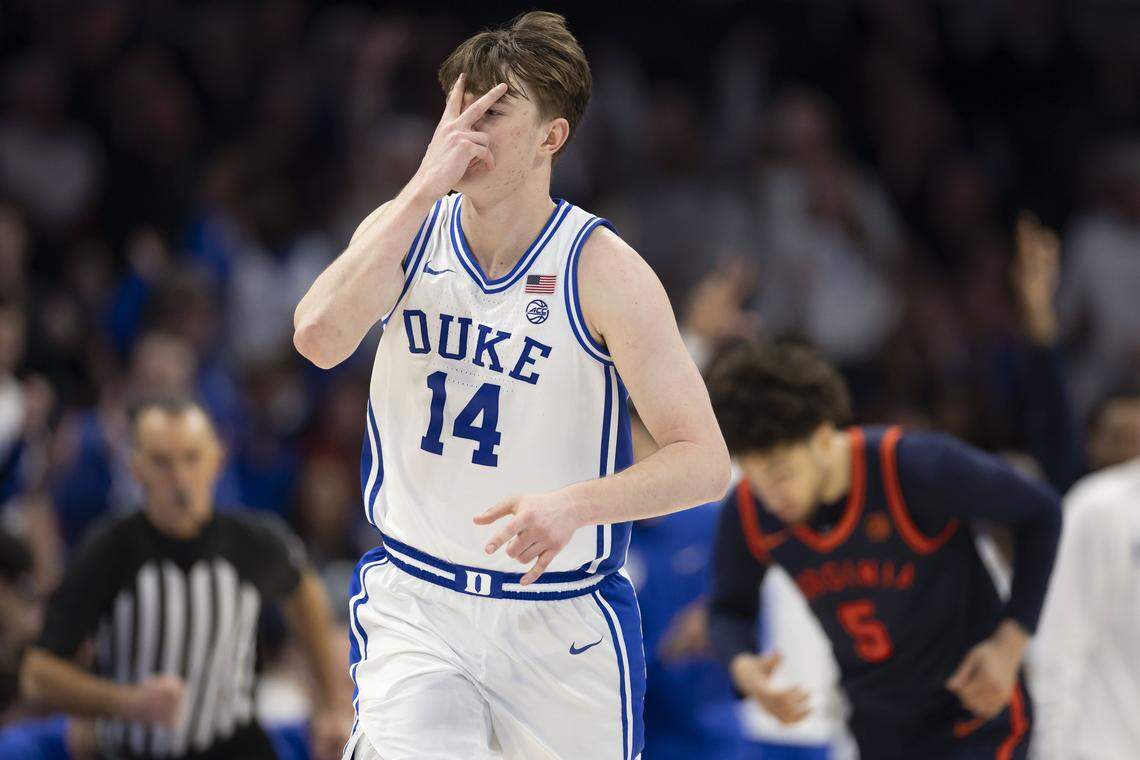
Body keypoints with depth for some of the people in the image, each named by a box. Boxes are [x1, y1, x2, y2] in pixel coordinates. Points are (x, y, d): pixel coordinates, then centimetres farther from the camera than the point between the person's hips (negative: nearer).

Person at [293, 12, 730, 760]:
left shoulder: (604, 270, -12)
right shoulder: (407, 229, -2)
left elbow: (704, 462, -16)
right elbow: (320, 338, -22)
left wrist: (574, 505, -33)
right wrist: (423, 191, -23)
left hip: (559, 621, -1)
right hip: (412, 605, 1)